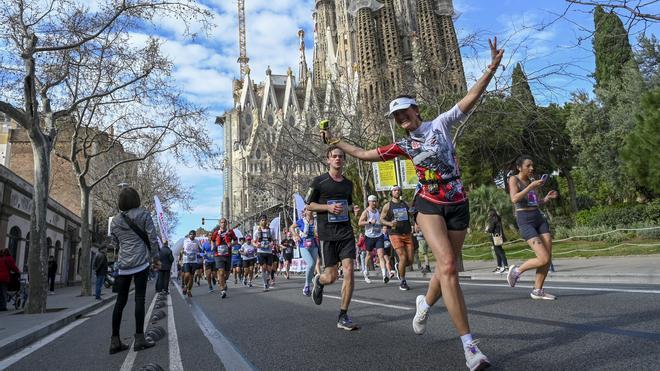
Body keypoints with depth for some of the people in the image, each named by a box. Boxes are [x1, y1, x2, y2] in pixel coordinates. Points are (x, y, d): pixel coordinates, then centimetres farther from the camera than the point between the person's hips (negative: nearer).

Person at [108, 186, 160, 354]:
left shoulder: (115, 221, 10)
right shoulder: (144, 215, -3)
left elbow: (116, 244, 16)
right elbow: (152, 238, -5)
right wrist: (155, 258, 4)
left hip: (123, 263, 4)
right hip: (141, 261, -4)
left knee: (120, 301, 8)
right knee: (139, 298, -2)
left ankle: (115, 341, 11)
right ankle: (139, 338, -1)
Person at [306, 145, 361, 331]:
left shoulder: (348, 184, 13)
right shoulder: (319, 181, 0)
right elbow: (309, 205, 2)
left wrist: (354, 208, 5)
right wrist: (329, 207, -13)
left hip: (346, 232, 4)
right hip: (327, 234, -3)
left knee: (349, 271, -8)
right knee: (331, 276, -1)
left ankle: (343, 317, 4)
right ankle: (318, 281, 38)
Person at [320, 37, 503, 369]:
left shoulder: (440, 124, 5)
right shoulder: (403, 146, 9)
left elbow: (471, 98, -2)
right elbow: (364, 154, 15)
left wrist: (492, 67, -11)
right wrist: (336, 142, 18)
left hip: (457, 204, 1)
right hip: (429, 204, -1)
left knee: (447, 267, 8)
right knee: (448, 266, -19)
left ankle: (425, 304, 40)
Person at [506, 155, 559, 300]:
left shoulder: (532, 181, 16)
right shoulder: (514, 179, -4)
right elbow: (514, 199, -20)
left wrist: (547, 198, 6)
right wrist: (531, 187, -22)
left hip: (539, 218, 7)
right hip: (525, 221, -7)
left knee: (548, 258, 1)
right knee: (544, 259, -15)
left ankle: (537, 291, 13)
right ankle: (516, 270, 10)